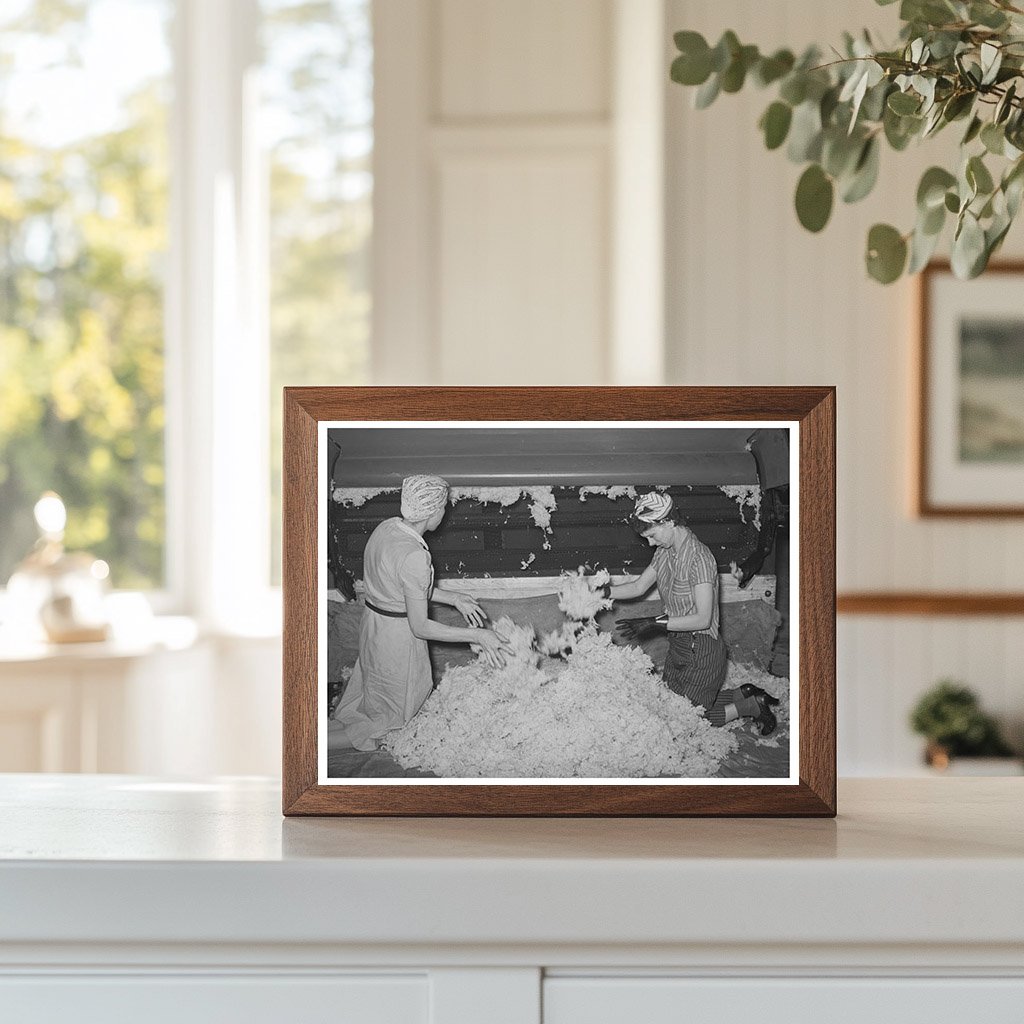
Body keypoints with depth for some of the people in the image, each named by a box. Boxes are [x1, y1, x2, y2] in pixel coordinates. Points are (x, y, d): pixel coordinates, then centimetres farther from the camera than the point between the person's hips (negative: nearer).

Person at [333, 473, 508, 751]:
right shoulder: (413, 557, -33)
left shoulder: (388, 527, -6)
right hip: (397, 636, -8)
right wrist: (478, 636, -23)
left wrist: (454, 598, 9)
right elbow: (420, 627, -27)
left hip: (373, 622, 8)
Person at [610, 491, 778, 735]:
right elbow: (638, 587, 11)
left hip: (701, 651, -9)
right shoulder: (664, 553, 1)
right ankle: (743, 695, 27)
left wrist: (654, 623, -30)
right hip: (678, 645, 9)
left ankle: (751, 706, 16)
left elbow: (702, 619, -29)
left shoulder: (699, 558, -25)